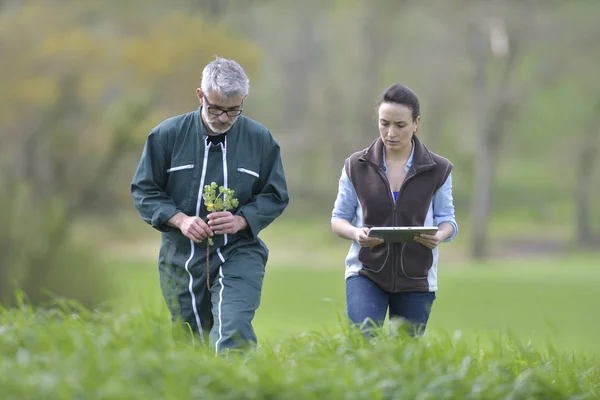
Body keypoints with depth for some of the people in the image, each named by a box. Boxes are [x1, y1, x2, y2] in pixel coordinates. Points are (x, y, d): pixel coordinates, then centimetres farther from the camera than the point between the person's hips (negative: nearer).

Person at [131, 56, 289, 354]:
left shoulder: (260, 139, -1)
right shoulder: (167, 135, -3)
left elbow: (275, 196, 6)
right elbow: (144, 190, 3)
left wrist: (241, 221, -14)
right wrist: (179, 219, -14)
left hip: (239, 254, -1)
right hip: (181, 259, 2)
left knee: (234, 330, -23)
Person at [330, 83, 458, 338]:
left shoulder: (437, 170, 2)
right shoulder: (357, 166, 2)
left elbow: (447, 219, 6)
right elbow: (339, 218, 6)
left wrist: (439, 235, -18)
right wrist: (356, 233, -17)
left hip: (416, 279, 1)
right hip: (366, 273, -1)